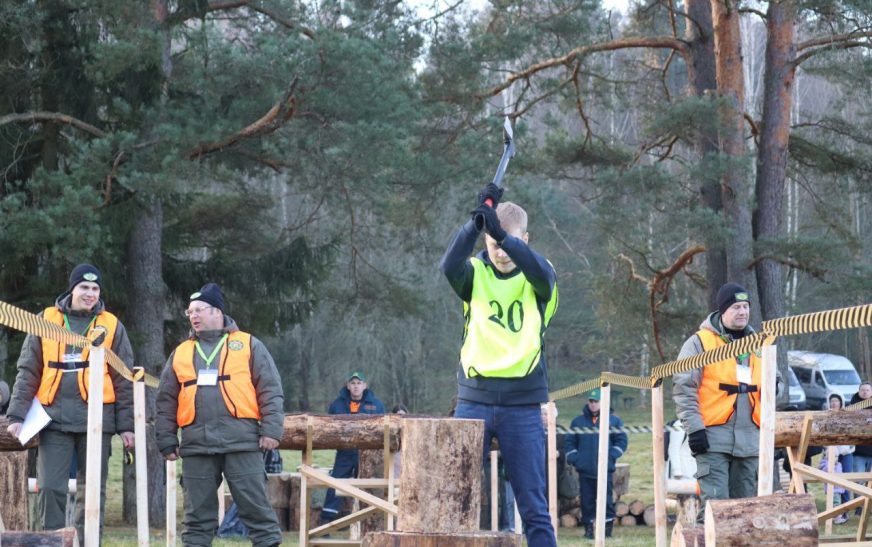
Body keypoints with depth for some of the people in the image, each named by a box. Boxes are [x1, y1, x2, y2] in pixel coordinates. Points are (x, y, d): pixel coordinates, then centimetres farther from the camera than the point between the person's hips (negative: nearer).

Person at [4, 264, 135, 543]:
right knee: (50, 487, -6)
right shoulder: (47, 320, 7)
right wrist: (17, 414, -2)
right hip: (55, 418, 0)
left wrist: (126, 424, 1)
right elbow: (27, 372, 7)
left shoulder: (111, 326, 6)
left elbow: (124, 380, 7)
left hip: (96, 419, 0)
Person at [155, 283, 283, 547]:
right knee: (198, 512, 4)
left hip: (241, 440, -3)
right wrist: (167, 441, 9)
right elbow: (166, 402, 17)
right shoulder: (181, 353, 16)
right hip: (196, 445, 3)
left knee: (255, 505, -4)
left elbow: (270, 391, 3)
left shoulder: (248, 346, 7)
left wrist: (271, 430, -7)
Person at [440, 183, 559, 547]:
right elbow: (449, 265, -18)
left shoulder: (537, 279, 3)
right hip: (473, 401, 1)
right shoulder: (474, 274, 4)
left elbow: (539, 272, -22)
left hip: (523, 407, -1)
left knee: (533, 507, 1)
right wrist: (476, 222, -35)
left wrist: (502, 233, -38)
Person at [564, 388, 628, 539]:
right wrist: (574, 458, 0)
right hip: (584, 470, 2)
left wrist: (611, 456, -6)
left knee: (606, 498, -3)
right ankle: (588, 527, 10)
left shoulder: (613, 421, 5)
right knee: (586, 500, 3)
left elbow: (621, 441, 5)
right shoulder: (578, 421, 11)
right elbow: (569, 442, 13)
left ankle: (608, 526, 4)